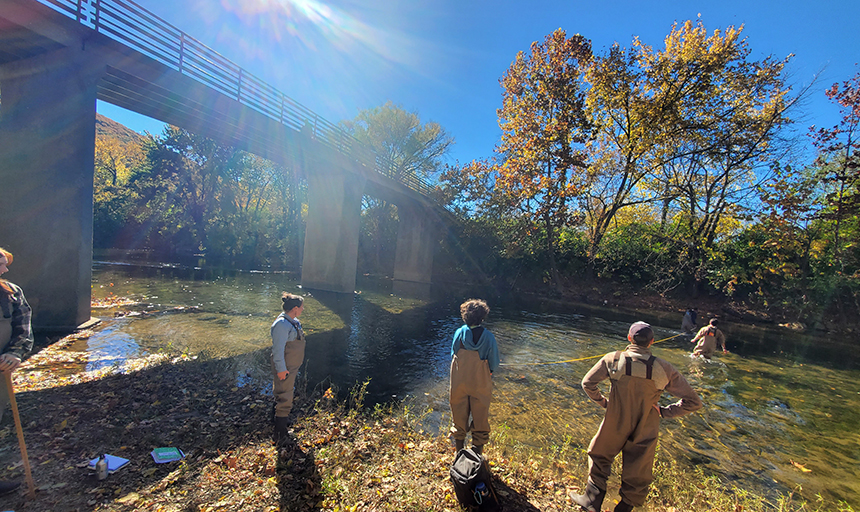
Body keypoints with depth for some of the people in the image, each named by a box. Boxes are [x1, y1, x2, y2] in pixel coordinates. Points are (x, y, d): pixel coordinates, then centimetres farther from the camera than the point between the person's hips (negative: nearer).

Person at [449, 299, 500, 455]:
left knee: (459, 412, 20)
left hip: (459, 382, 2)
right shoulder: (488, 337, -17)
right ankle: (478, 446, 31)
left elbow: (453, 355, -1)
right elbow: (494, 363, -9)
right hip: (481, 383, -1)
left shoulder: (459, 333, -14)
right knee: (480, 414, 18)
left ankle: (459, 444, 36)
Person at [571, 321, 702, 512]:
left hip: (614, 426, 0)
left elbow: (587, 383, -12)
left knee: (599, 457, 25)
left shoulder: (613, 359, -16)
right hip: (645, 434, 1)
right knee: (637, 478, 20)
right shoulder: (664, 369, -14)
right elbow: (693, 402, -9)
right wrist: (664, 411, -1)